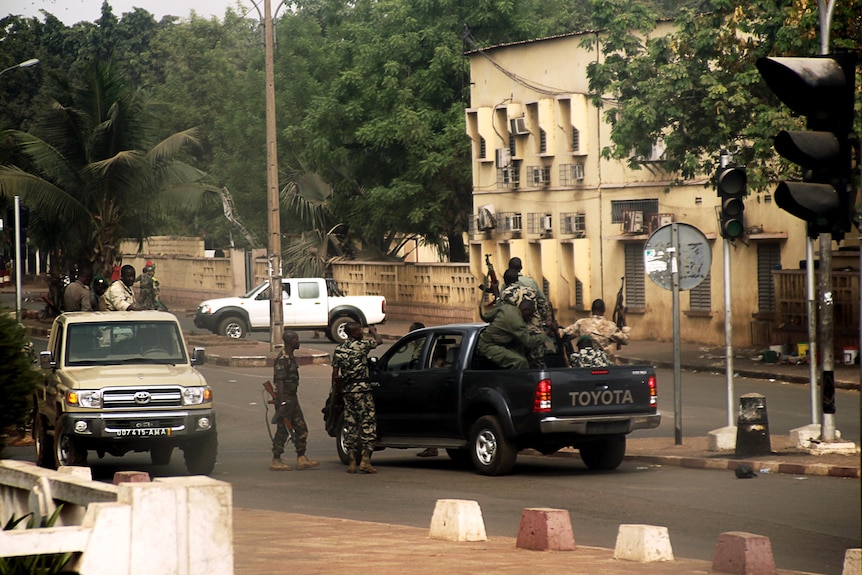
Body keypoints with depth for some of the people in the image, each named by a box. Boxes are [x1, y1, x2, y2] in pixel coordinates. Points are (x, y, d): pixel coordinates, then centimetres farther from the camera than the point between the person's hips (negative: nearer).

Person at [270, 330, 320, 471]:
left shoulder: (291, 357, 15)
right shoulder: (282, 359, -17)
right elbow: (279, 381, -22)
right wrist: (282, 402, -26)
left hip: (292, 398, 10)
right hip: (285, 398, -10)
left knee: (301, 428, 10)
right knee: (283, 430, -5)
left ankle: (301, 459, 13)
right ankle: (276, 461, 1)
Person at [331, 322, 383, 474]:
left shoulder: (338, 350, 8)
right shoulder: (361, 345, -6)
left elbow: (335, 373, 8)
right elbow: (379, 341, 8)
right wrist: (373, 331, 28)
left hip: (346, 390, 6)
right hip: (362, 388, -6)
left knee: (350, 425, 9)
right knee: (368, 423, -3)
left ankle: (352, 462, 8)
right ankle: (365, 461, -11)